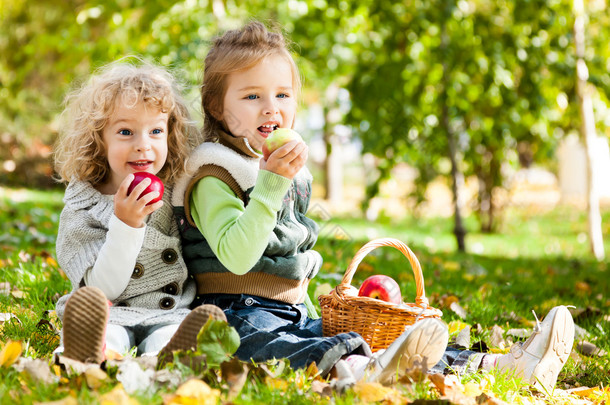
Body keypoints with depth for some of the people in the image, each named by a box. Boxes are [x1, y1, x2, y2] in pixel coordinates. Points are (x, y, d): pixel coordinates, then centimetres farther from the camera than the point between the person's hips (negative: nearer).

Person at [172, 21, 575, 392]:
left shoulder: (292, 173, 19)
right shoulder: (213, 178, -9)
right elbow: (236, 257, -24)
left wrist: (311, 315, 24)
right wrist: (270, 183, -28)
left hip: (295, 315, 9)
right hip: (241, 312, -9)